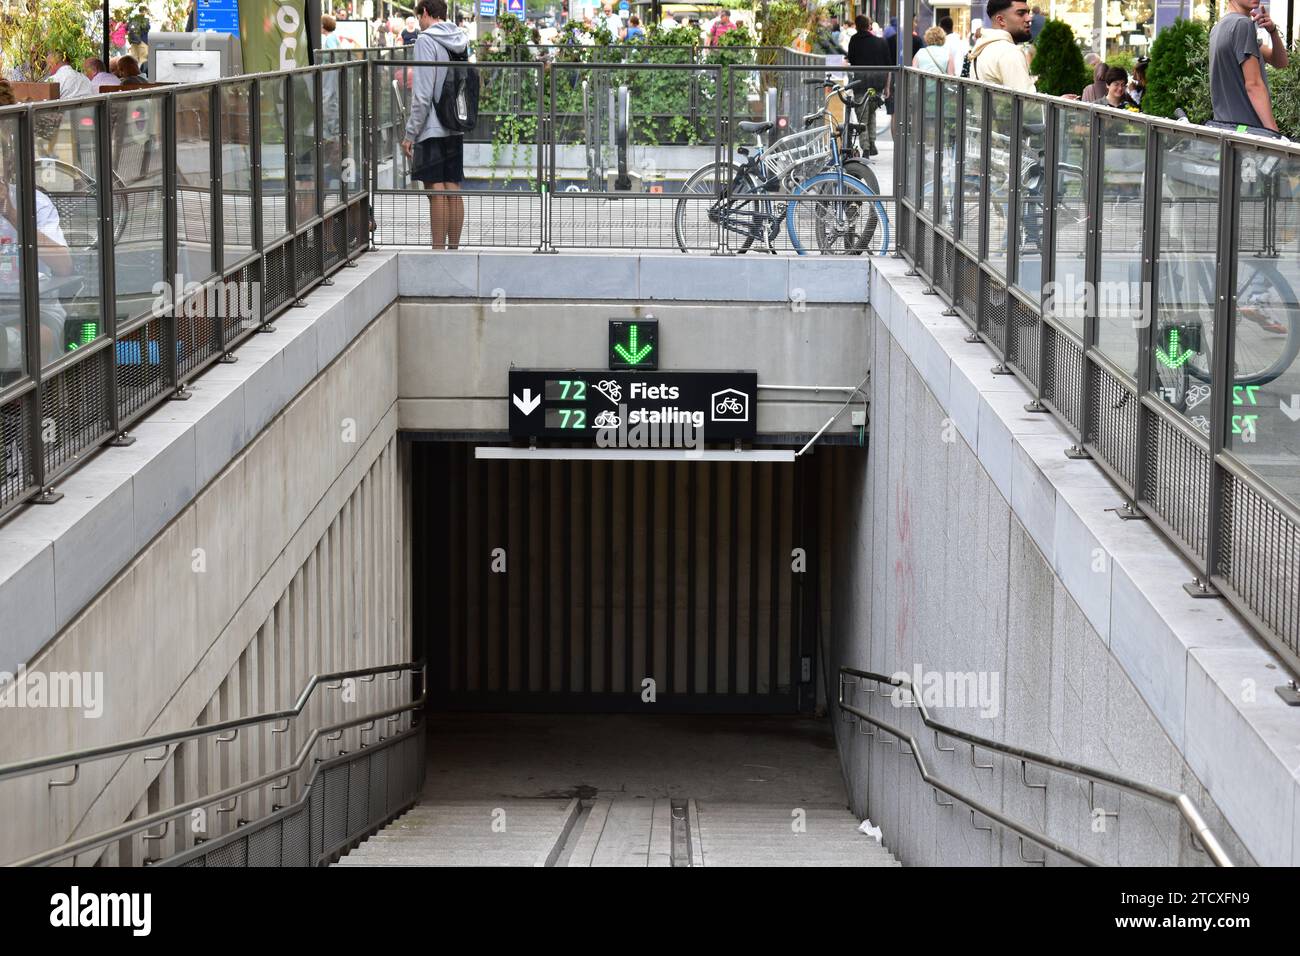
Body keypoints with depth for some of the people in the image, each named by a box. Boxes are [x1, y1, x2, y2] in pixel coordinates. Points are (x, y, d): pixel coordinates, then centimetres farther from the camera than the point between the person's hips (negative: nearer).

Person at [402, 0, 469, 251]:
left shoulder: (427, 40, -11)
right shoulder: (462, 40, 11)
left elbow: (423, 94, -15)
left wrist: (411, 133, -10)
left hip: (432, 128, -7)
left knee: (436, 190, -5)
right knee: (453, 190, 9)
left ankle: (438, 250, -5)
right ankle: (454, 248, 13)